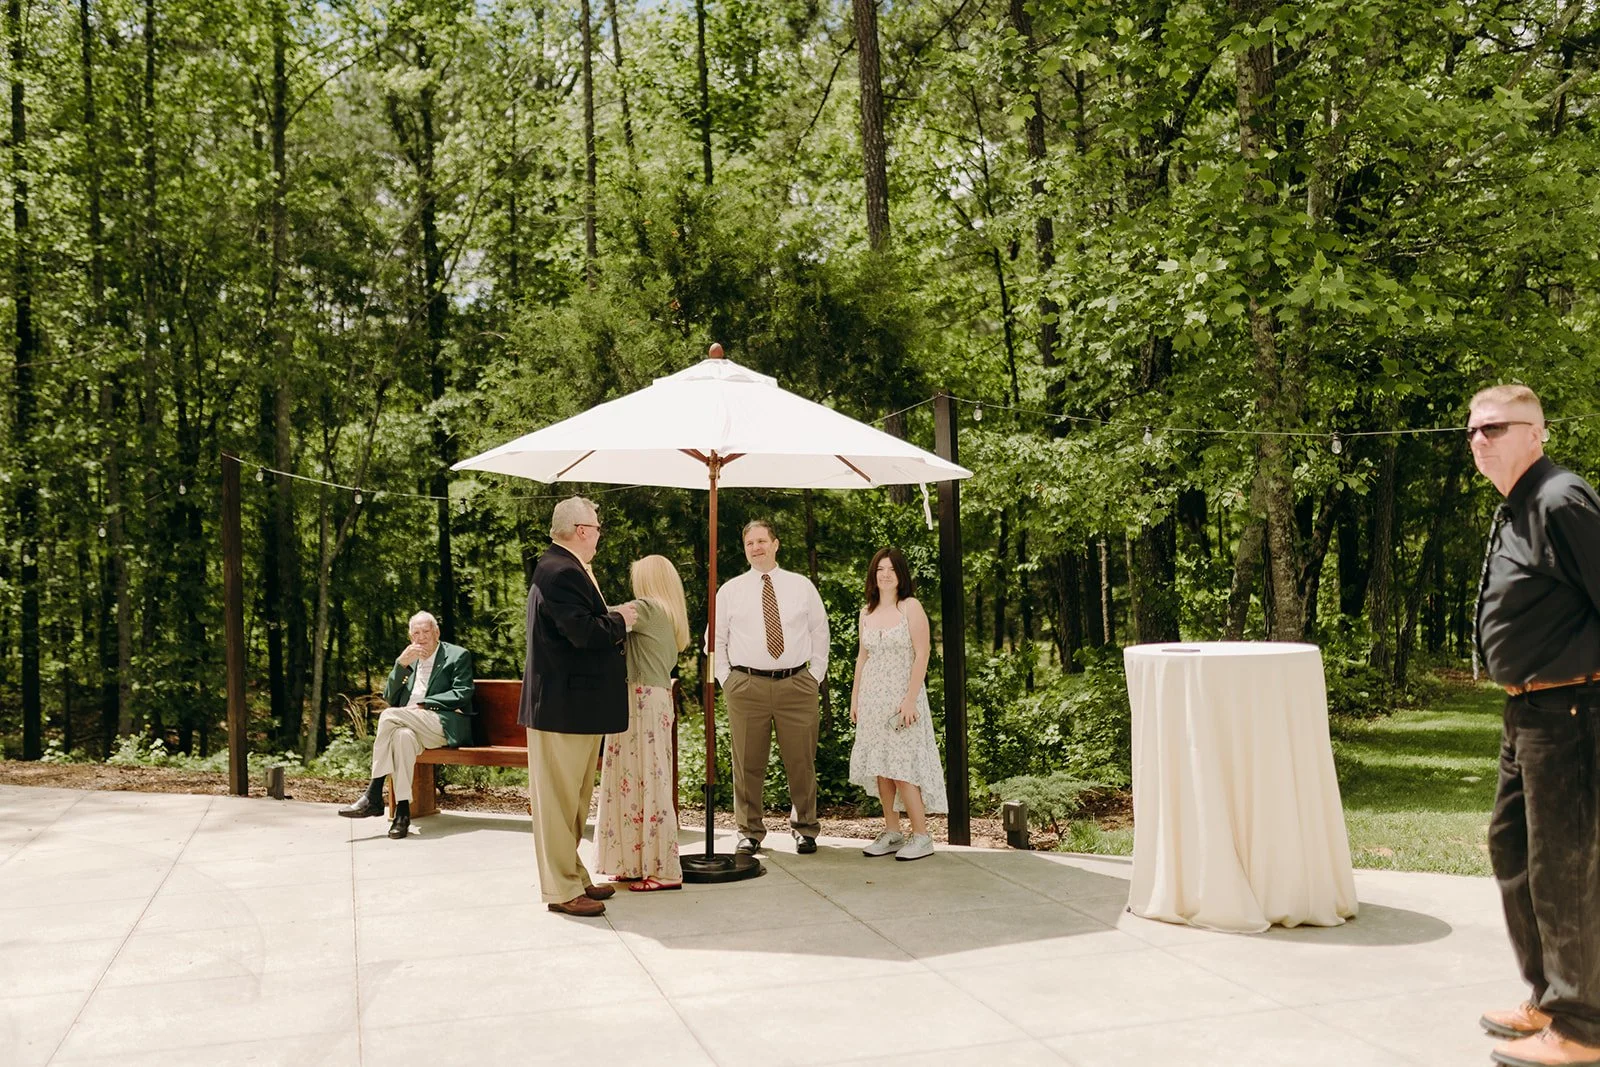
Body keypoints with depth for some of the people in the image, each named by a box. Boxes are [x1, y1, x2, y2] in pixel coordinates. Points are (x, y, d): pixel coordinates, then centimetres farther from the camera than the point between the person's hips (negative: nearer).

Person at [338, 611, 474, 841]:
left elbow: (462, 694, -5)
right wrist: (401, 664, -1)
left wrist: (423, 704, -13)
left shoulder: (458, 655, 9)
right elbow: (389, 697, 14)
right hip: (414, 726, 4)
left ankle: (374, 797, -24)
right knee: (403, 735, -34)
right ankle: (402, 811, -36)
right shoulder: (409, 660, 24)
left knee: (390, 715, -27)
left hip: (446, 725, -4)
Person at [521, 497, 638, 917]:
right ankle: (561, 890, 5)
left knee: (573, 799, 18)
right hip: (563, 706, -11)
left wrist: (612, 618, 4)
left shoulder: (562, 568, 16)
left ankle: (573, 877, 28)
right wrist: (620, 620, -10)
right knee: (558, 799, -2)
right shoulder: (562, 572, -19)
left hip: (577, 704, 11)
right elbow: (584, 632, -27)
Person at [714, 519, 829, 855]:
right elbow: (716, 639, 11)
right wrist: (726, 679, 2)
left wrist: (816, 675, 5)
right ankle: (750, 832, 16)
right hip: (746, 686, 0)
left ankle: (805, 828, 20)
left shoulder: (802, 586, 9)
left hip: (797, 685, 0)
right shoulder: (730, 590, 8)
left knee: (802, 762, 4)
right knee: (748, 764, 3)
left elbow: (820, 633, 13)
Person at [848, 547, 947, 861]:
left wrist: (910, 699, -17)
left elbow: (922, 655, -11)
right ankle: (891, 834, 14)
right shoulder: (867, 612, 11)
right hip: (872, 698, 6)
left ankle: (922, 837, 0)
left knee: (901, 766, -8)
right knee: (880, 767, 6)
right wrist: (855, 697, 11)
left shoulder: (911, 607, -6)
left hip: (901, 696, -6)